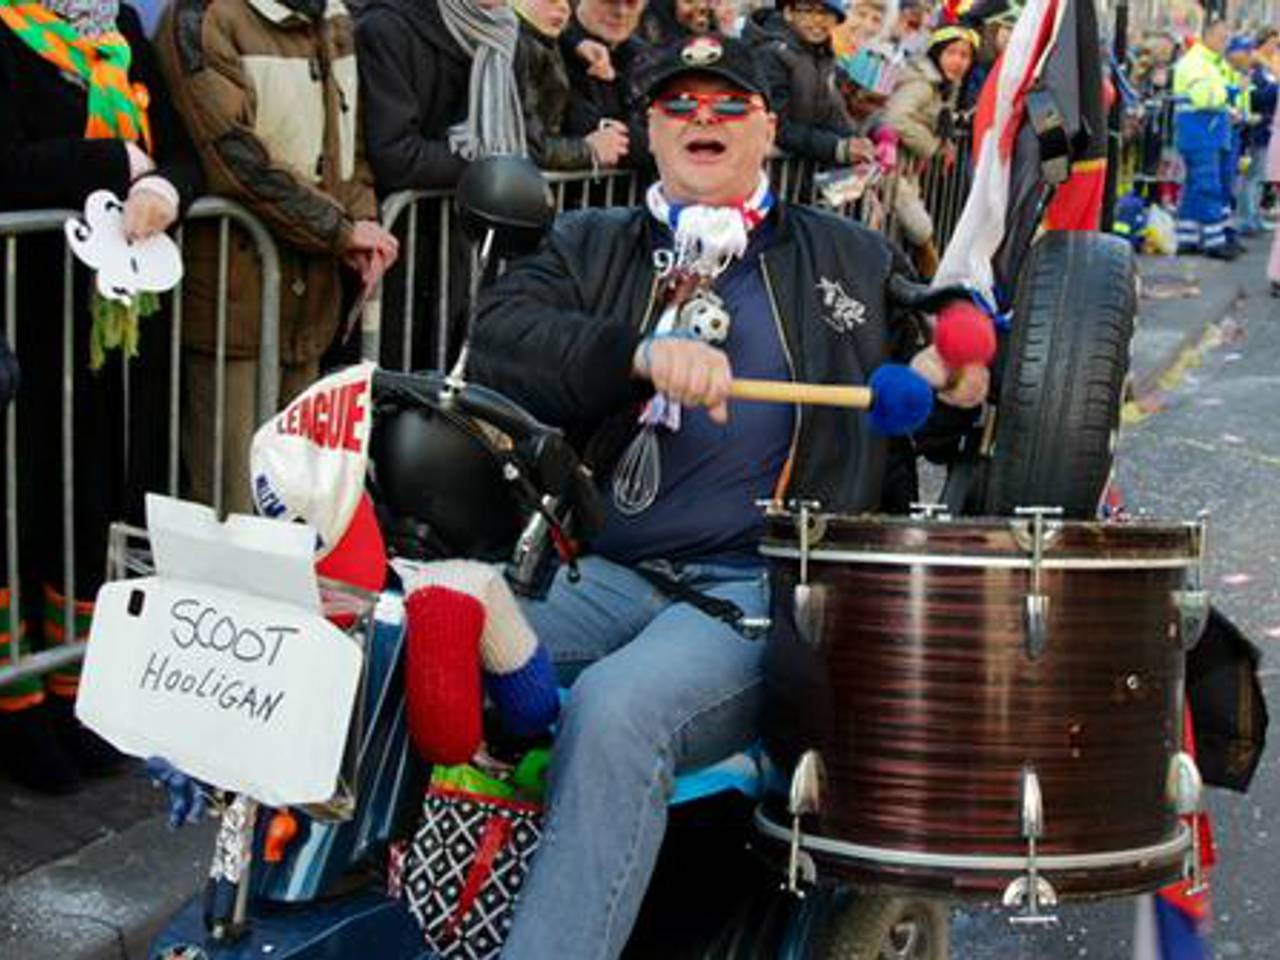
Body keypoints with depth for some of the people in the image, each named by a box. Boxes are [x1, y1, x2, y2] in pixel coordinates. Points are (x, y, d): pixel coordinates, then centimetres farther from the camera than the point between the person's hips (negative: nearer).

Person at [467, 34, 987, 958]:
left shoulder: (853, 260, 19)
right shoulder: (589, 248, 19)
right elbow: (498, 340, -1)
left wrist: (951, 369, 2)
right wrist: (643, 353, -19)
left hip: (770, 588, -2)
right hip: (603, 571, 3)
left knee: (616, 708, -33)